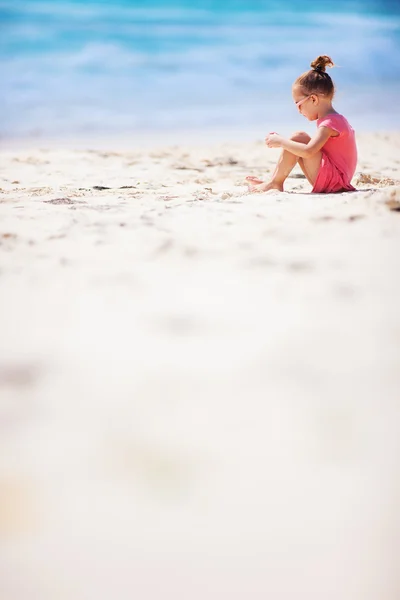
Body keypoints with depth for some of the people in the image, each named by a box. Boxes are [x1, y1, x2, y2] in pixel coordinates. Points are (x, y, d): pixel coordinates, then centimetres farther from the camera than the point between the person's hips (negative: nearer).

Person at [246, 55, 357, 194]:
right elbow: (310, 147, 20)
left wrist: (281, 141, -18)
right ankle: (273, 182, 7)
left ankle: (275, 183, -9)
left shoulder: (329, 122, -17)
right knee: (296, 143, 13)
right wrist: (282, 141, 10)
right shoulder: (336, 119, 17)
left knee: (298, 137, -17)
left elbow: (308, 152, -30)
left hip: (333, 181, -11)